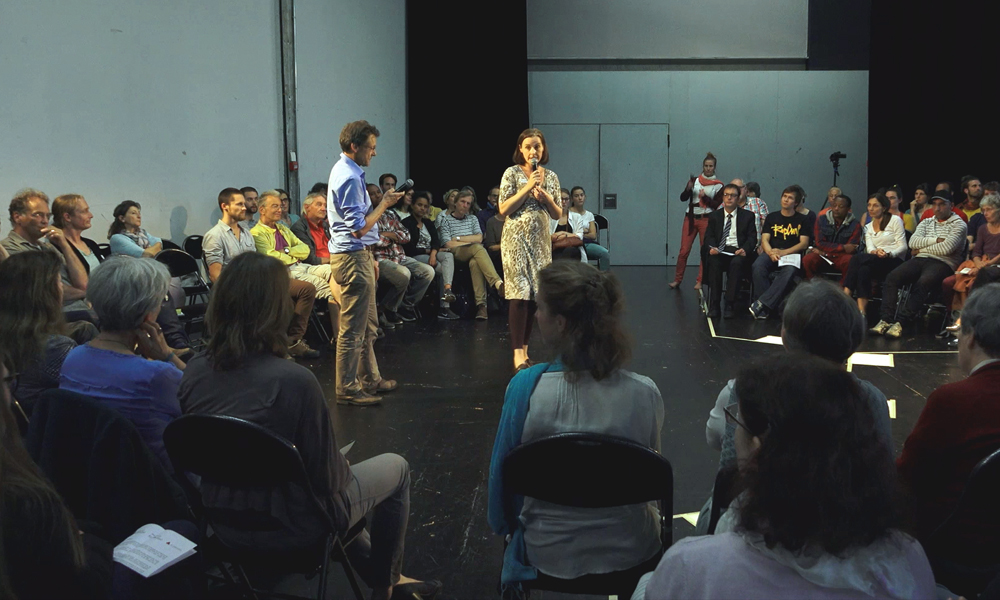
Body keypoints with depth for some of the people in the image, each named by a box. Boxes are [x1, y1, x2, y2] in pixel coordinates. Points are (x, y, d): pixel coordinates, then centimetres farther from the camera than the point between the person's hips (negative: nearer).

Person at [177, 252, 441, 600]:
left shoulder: (194, 371, -11)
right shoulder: (293, 381, -30)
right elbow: (329, 477, -21)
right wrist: (342, 467, 3)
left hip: (223, 520, 6)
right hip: (288, 527, -6)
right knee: (396, 468, 18)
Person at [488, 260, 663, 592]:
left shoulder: (527, 386, -26)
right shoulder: (646, 393, -22)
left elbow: (502, 472, -11)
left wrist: (504, 525, 11)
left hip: (548, 553, 0)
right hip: (630, 552, 1)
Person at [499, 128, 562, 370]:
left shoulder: (551, 176, 10)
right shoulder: (512, 173, -3)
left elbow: (558, 214, 12)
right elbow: (503, 209, -9)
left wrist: (546, 198, -7)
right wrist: (528, 187, -14)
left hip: (541, 240, 5)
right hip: (517, 238, -5)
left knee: (534, 294, 5)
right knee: (520, 293, -12)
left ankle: (524, 348, 14)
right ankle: (518, 353, -13)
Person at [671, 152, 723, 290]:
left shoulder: (718, 185, 2)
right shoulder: (695, 180, 8)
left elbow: (717, 205, -3)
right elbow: (683, 198, 2)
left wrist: (705, 197, -16)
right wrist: (688, 188, -16)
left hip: (706, 220, -1)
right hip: (690, 218, 1)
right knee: (684, 250, -1)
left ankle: (699, 282, 7)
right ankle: (677, 280, 8)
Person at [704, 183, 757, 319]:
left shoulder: (747, 216, 14)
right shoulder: (714, 216, 19)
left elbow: (752, 237, 5)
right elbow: (709, 235, 9)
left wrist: (745, 249, -17)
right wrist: (712, 248, -15)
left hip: (738, 252, -1)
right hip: (719, 251, 1)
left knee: (737, 262, -36)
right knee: (714, 262, -34)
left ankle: (730, 305, -33)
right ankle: (714, 305, -30)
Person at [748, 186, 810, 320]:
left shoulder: (802, 220, 12)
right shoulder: (772, 217, 17)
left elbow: (804, 243, 2)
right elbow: (764, 239, 8)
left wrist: (784, 252, -13)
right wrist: (771, 252, -15)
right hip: (772, 252, 2)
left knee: (789, 271, -38)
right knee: (758, 266, -33)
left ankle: (761, 303, -39)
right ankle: (764, 308, -32)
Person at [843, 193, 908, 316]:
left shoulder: (895, 220, 6)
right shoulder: (868, 227, 21)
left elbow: (903, 247, -2)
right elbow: (870, 249, 5)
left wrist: (888, 254, -22)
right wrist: (876, 252, -19)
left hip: (894, 261, -4)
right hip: (876, 262, 4)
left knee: (858, 258, -31)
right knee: (864, 269, -34)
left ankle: (846, 295, -36)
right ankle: (861, 312, -45)